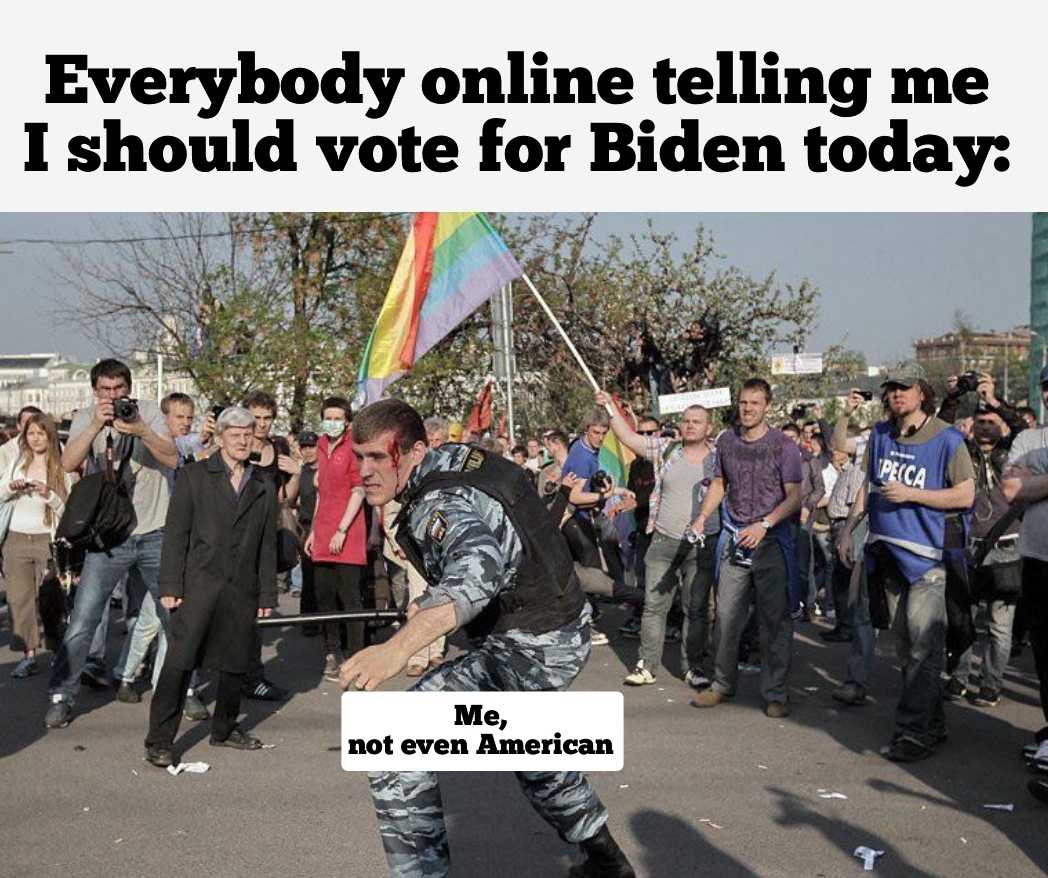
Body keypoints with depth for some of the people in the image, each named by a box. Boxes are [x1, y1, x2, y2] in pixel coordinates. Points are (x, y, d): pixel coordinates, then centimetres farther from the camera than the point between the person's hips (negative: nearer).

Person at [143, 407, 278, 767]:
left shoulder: (264, 487, 13)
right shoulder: (194, 476, 3)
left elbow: (268, 545, 13)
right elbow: (175, 533, -1)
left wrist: (267, 595, 10)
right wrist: (170, 586, -7)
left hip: (243, 589, 4)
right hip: (198, 584, -4)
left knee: (236, 663, 11)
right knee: (179, 662, -7)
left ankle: (224, 729, 28)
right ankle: (159, 741, 0)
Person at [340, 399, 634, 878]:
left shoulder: (441, 504, -28)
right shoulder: (457, 456, 1)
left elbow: (478, 568, -51)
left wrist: (399, 646, -65)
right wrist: (433, 601, 12)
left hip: (532, 649, -11)